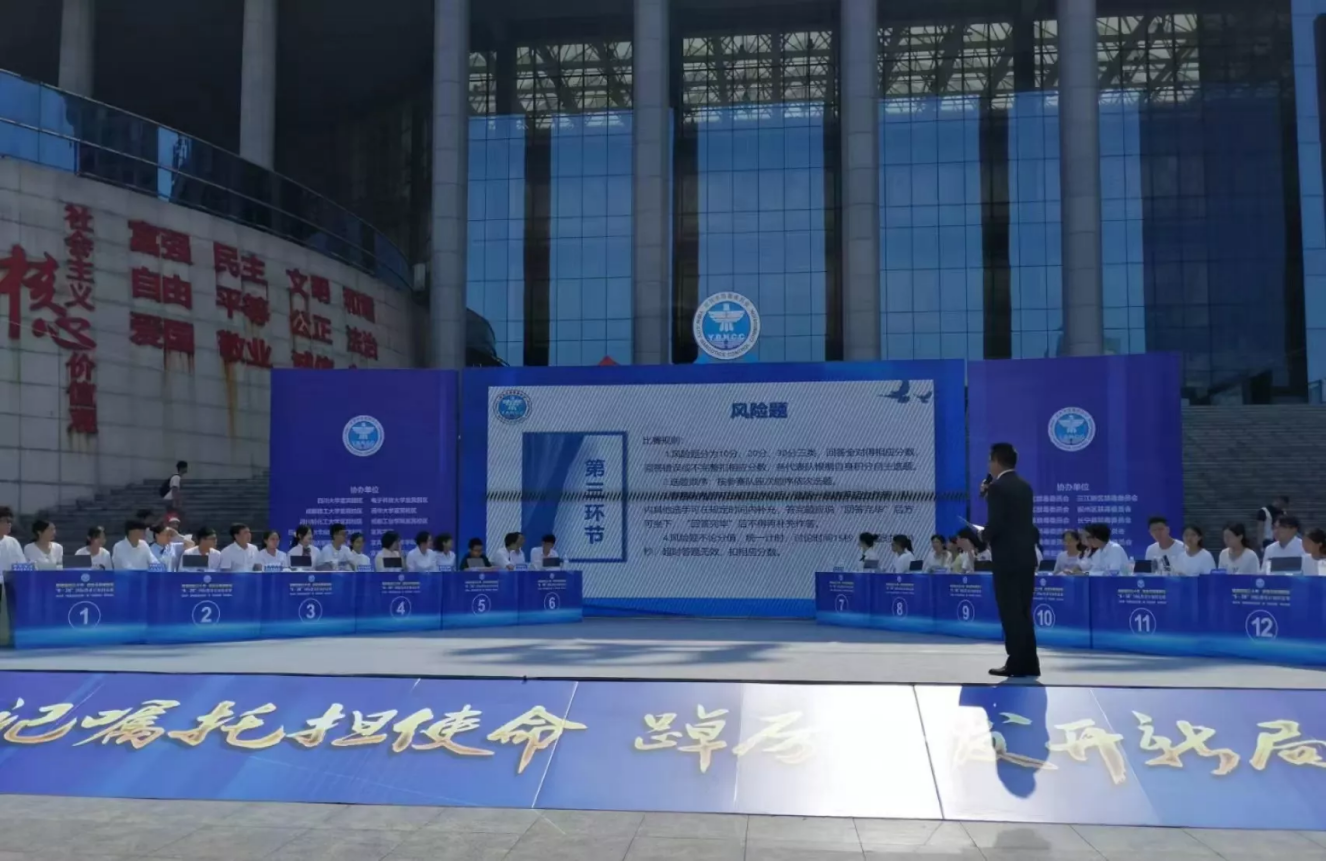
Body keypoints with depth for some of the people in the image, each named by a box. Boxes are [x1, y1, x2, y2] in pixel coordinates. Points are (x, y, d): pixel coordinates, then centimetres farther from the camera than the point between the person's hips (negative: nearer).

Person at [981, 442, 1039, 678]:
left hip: (1007, 557, -8)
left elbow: (995, 523, -19)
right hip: (1026, 555, 8)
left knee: (1010, 612, -4)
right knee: (1023, 612, 12)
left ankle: (1017, 663, -2)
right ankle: (1029, 663, 13)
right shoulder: (1024, 486, 14)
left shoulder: (997, 487, -12)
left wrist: (984, 536, 0)